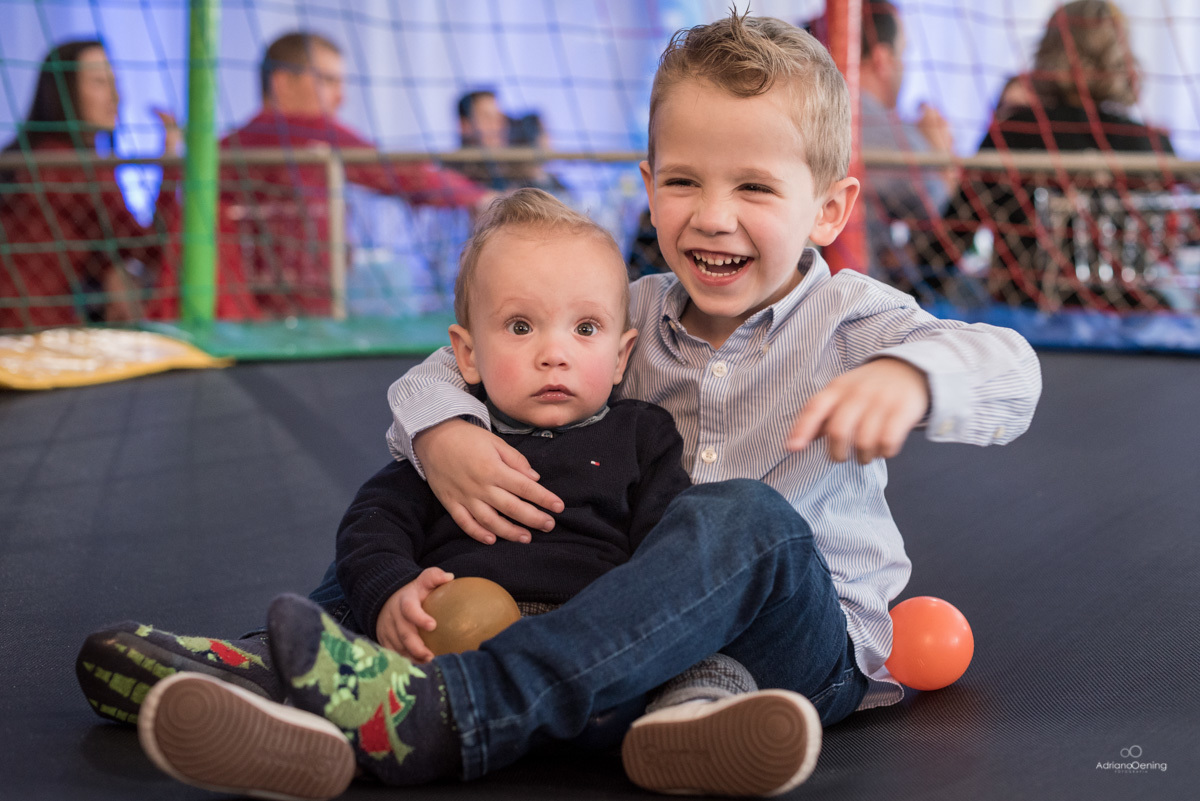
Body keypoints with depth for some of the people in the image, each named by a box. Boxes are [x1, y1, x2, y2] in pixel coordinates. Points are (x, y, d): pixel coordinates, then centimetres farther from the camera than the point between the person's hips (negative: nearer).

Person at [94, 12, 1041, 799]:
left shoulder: (848, 318, -5)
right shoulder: (629, 316, 5)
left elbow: (1009, 372, -21)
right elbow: (454, 366, 5)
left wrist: (908, 375, -44)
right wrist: (441, 435, -19)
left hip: (814, 642, -4)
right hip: (652, 630, 4)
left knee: (745, 518, -39)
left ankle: (449, 710, -50)